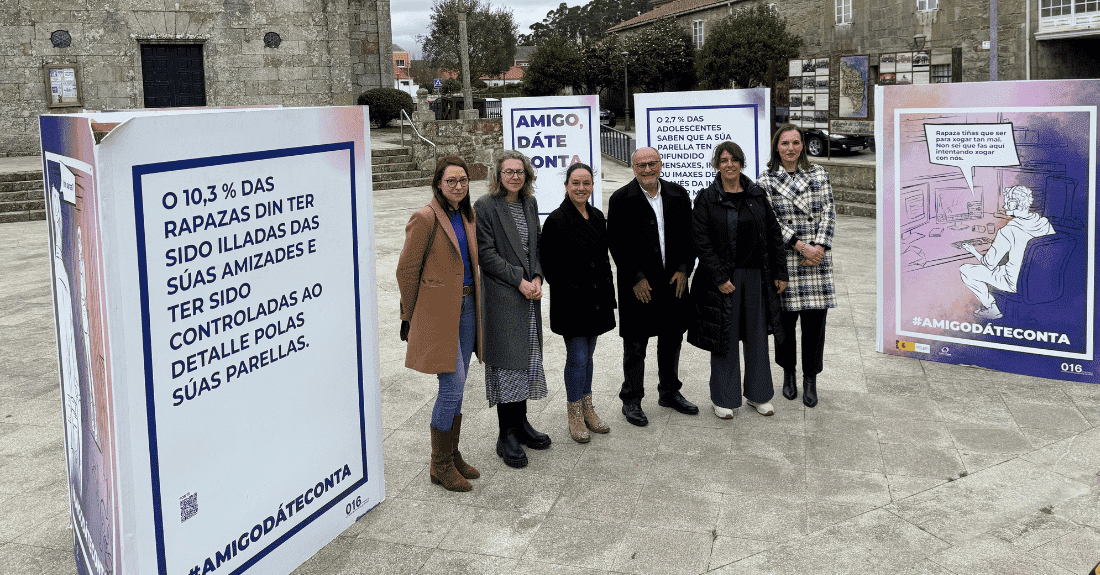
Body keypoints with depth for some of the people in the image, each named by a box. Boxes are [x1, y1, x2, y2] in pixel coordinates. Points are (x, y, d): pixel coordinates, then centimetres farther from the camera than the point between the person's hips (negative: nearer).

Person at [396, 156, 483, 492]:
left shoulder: (465, 217, 12)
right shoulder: (425, 218, -12)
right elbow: (407, 270, -9)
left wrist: (474, 304, 17)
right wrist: (410, 317, -4)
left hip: (465, 308, 7)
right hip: (438, 310, -7)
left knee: (457, 387, 12)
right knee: (452, 386, -8)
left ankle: (452, 455, 24)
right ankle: (440, 465, 5)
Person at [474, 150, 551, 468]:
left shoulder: (529, 204, 11)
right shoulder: (485, 207, -8)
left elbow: (536, 245, 14)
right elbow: (486, 253, -12)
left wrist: (537, 278, -3)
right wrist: (519, 281, -15)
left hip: (529, 293, 7)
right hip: (501, 295, -6)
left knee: (528, 357, 11)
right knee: (507, 361, -4)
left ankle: (520, 424, 23)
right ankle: (507, 436, 4)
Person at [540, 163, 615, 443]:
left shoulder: (597, 217, 9)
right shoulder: (556, 220, -12)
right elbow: (548, 264, -11)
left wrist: (608, 293, 12)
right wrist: (566, 292, -13)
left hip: (596, 300, 6)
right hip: (571, 302, -6)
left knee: (587, 355, 15)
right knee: (577, 358, -2)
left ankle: (588, 409, 27)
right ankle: (575, 416, 12)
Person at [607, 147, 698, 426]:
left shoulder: (678, 195, 5)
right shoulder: (621, 199, -7)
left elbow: (690, 235, 8)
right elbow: (616, 243, -8)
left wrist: (683, 269, -2)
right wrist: (636, 278, -12)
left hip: (674, 280, 4)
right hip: (638, 285, -4)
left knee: (672, 340, 16)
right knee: (635, 346, 4)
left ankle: (670, 393, 33)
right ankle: (631, 401, 18)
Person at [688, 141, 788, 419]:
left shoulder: (757, 195, 6)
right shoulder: (706, 199, -4)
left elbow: (774, 235, 9)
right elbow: (701, 242, -9)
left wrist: (779, 272, 4)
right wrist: (719, 278, -15)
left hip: (756, 276, 3)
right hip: (722, 278, -3)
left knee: (757, 335, 11)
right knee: (725, 337, 4)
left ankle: (758, 395, 25)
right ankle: (723, 399, 16)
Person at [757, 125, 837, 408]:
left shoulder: (818, 174, 9)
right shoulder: (766, 181, 2)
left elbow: (828, 213, 4)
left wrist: (819, 247, -9)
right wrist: (801, 246, -12)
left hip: (817, 257, 1)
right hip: (784, 259, -1)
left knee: (815, 320, 2)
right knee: (785, 318, 4)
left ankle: (810, 380, 16)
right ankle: (788, 373, 26)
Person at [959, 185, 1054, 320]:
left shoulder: (1007, 232, -25)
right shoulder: (1045, 223, -7)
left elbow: (989, 264, -16)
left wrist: (974, 252, 6)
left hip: (1017, 284, -7)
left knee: (964, 270, 4)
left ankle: (992, 308, 11)